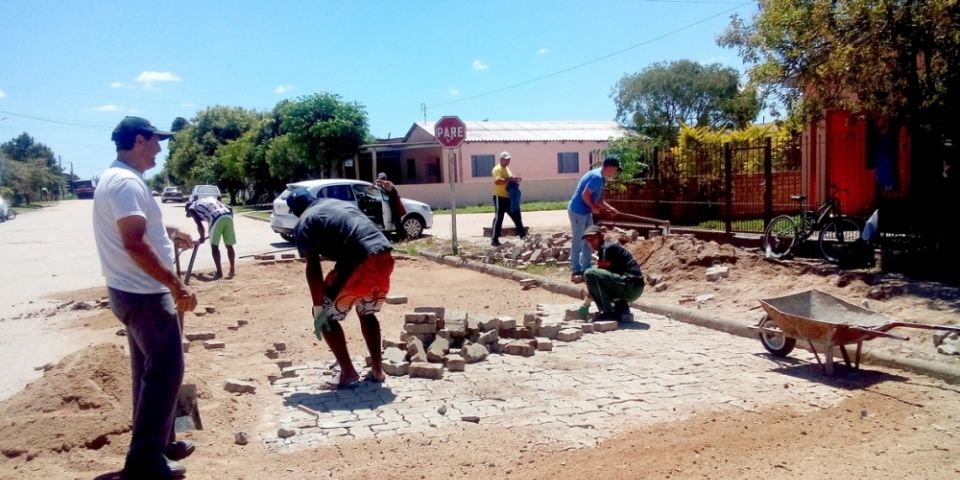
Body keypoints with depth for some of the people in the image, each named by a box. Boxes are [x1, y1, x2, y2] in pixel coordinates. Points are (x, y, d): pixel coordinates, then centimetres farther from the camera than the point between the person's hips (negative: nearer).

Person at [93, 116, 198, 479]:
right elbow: (134, 245, -29)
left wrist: (168, 233, 32)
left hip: (136, 291, 11)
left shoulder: (118, 177, 14)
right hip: (144, 294, -11)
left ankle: (157, 443, 28)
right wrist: (176, 285, -27)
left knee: (150, 370, 17)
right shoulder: (127, 182, -20)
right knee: (164, 371, -4)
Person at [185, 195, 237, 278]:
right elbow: (230, 209, 28)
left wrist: (202, 237, 21)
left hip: (217, 219, -5)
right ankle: (233, 270, 13)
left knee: (214, 246, 10)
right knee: (229, 246, 16)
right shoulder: (210, 199, 38)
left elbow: (200, 225, 7)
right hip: (228, 216, 5)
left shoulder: (192, 208, 20)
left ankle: (219, 272, 7)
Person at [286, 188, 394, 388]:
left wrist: (318, 308, -1)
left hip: (360, 263, -7)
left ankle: (348, 373, 12)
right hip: (384, 257, 7)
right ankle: (377, 370, 27)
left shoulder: (304, 223, 9)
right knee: (367, 312, 28)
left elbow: (313, 268, -1)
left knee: (326, 316, 13)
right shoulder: (341, 203, 30)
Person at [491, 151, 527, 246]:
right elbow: (497, 181, -29)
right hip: (500, 197, -9)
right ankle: (494, 240, -1)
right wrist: (510, 180, -30)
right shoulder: (497, 169, -12)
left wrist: (515, 180, 8)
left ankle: (523, 235, 23)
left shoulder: (507, 168, 18)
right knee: (498, 218, -6)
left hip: (509, 197, 9)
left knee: (516, 216, 13)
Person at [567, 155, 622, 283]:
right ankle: (576, 272, 5)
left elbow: (598, 199, 18)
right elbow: (585, 194, -23)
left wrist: (609, 208, 9)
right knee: (578, 242, -3)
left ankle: (586, 269, 22)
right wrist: (594, 208, -11)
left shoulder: (601, 178, 11)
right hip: (577, 211, -10)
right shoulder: (597, 177, -21)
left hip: (585, 211, 10)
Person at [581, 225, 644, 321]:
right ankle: (622, 308, 15)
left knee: (590, 274, -19)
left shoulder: (607, 248, -8)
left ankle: (609, 312, -16)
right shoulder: (602, 251, 20)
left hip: (631, 286, -10)